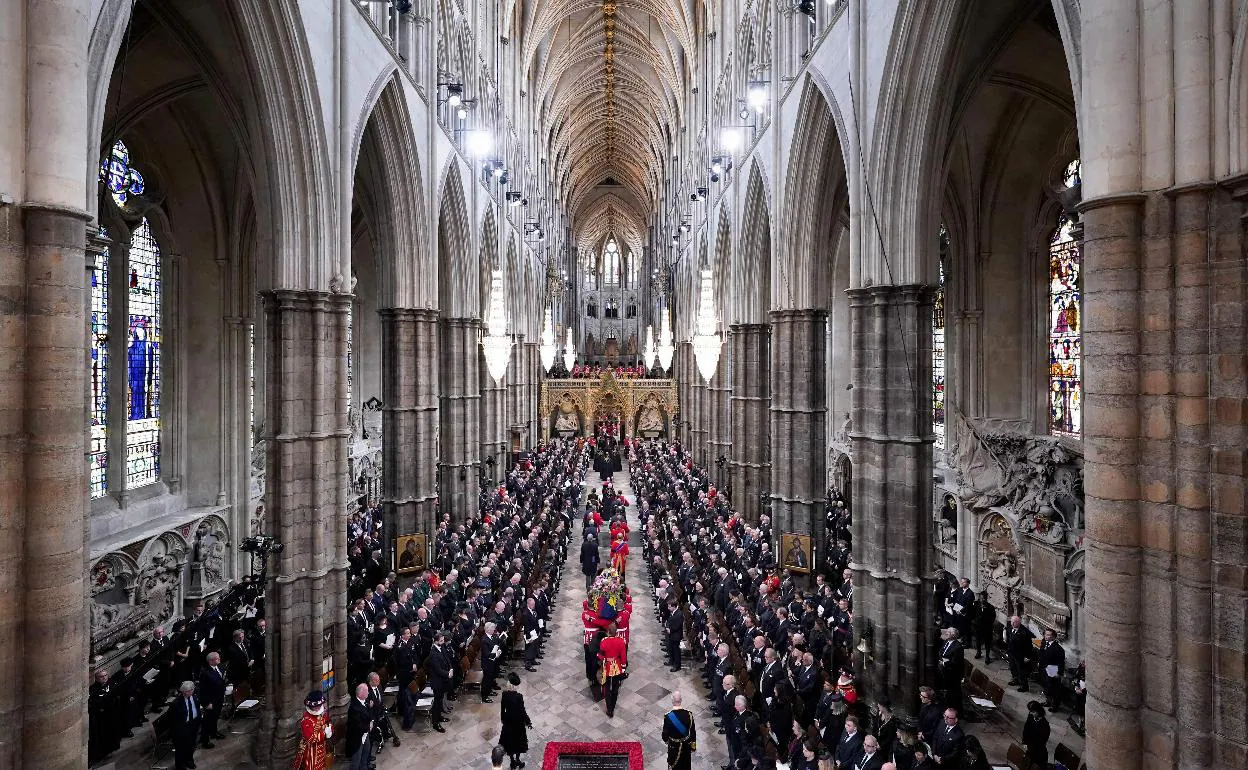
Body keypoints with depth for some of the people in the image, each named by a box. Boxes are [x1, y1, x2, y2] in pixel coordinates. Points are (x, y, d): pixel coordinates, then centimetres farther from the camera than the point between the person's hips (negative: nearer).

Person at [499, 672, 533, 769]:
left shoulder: (504, 694, -16)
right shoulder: (518, 696, -28)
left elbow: (503, 708, -3)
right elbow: (522, 711, -19)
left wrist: (503, 719, 14)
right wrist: (528, 722, -5)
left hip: (508, 720, 3)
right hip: (518, 721, -3)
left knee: (509, 739, 20)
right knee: (518, 740, 18)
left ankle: (512, 761, 31)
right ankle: (517, 760, 33)